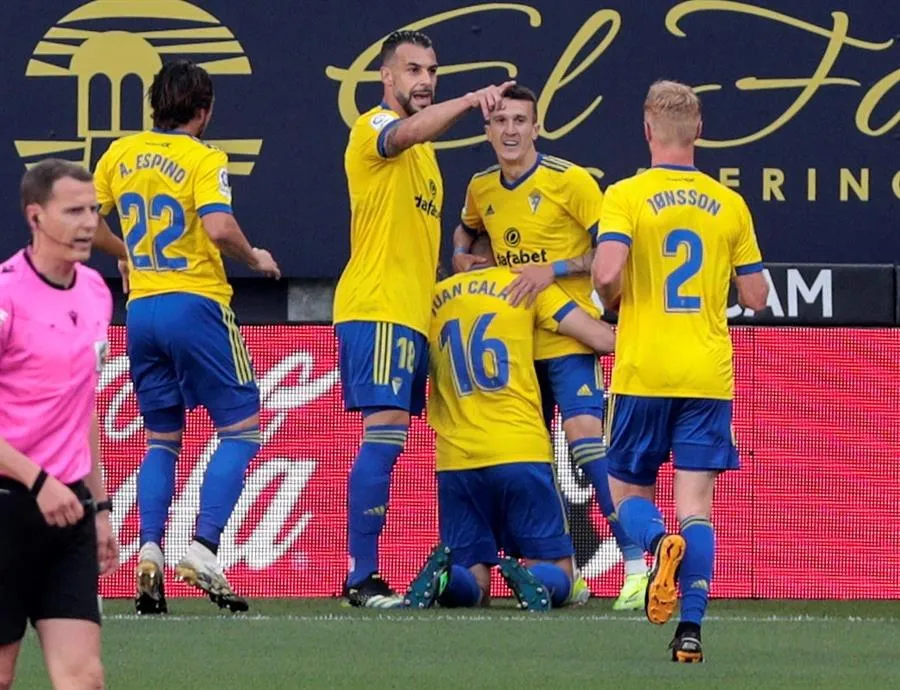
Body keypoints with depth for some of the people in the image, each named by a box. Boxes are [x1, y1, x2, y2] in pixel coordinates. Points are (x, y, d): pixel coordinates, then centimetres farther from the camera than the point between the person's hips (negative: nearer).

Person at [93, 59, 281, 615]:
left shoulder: (121, 154, 8)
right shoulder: (204, 160, -8)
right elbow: (219, 228, -22)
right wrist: (255, 258, -4)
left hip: (141, 311, 6)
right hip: (195, 307, -6)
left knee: (162, 439, 15)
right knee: (241, 428, 3)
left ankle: (150, 551, -3)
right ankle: (204, 548, -13)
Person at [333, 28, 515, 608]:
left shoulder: (424, 153, 24)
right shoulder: (374, 127, -4)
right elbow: (410, 131, -29)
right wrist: (471, 101, -42)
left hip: (411, 315, 9)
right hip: (377, 310, -9)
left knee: (387, 442, 7)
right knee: (385, 434, -15)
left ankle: (364, 573, 8)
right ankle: (362, 578, -16)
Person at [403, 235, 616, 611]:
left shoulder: (435, 297, 16)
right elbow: (605, 339, -1)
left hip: (455, 461, 3)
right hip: (521, 453, -3)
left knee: (471, 588, 8)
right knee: (557, 577, 5)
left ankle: (443, 575, -25)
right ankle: (533, 579, -30)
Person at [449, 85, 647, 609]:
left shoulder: (568, 181, -10)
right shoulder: (482, 189, 9)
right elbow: (467, 230, 32)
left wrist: (555, 269, -21)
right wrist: (462, 256, 11)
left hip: (567, 336, -7)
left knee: (586, 436, -21)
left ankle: (637, 566, -21)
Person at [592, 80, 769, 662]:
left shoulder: (627, 196, -5)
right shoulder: (729, 204, 4)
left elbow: (607, 273, -19)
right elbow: (755, 296, 6)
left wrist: (612, 301, 4)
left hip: (643, 373, -2)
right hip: (709, 374, 2)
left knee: (629, 491, 12)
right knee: (696, 501, 1)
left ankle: (659, 543, -22)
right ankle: (690, 628, -11)